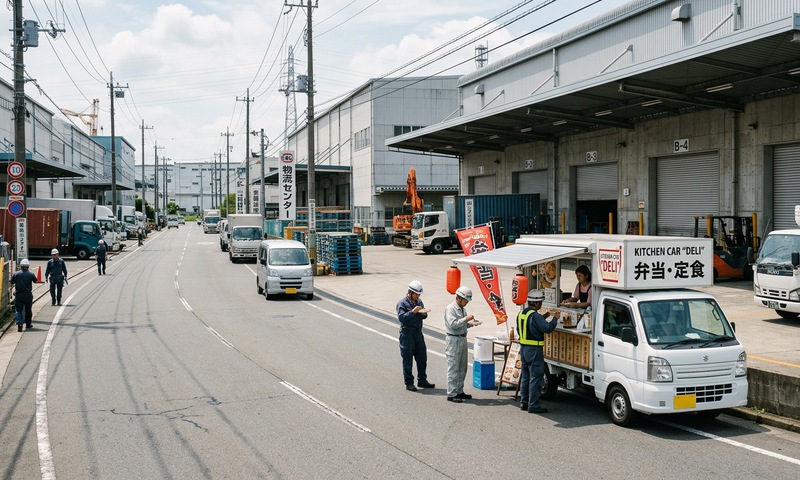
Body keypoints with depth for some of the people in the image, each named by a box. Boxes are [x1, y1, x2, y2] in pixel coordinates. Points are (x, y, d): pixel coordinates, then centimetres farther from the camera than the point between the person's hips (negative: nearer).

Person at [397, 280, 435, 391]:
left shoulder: (419, 302, 11)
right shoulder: (402, 303, -10)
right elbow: (401, 317, -19)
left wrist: (424, 314, -4)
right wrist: (413, 312, -26)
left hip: (418, 332, 7)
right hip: (407, 333, -7)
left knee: (422, 358, 10)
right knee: (407, 359, 1)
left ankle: (422, 380, 22)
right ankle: (409, 383, 9)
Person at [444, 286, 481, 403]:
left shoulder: (463, 309, 13)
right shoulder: (450, 309, -13)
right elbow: (453, 324, -23)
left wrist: (471, 323, 1)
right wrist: (466, 319, -20)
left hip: (463, 339, 9)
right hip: (453, 340, -9)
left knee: (462, 368, 13)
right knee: (453, 369, -5)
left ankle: (459, 391, 23)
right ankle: (451, 394, 0)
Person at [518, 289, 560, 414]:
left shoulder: (521, 314, 9)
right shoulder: (535, 316, -19)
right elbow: (548, 328, -24)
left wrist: (543, 318, 16)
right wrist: (555, 318, -8)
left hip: (523, 348, 9)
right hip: (534, 350, -9)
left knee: (525, 376, 16)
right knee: (536, 378, -3)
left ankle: (523, 402, 22)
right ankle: (533, 405, -2)